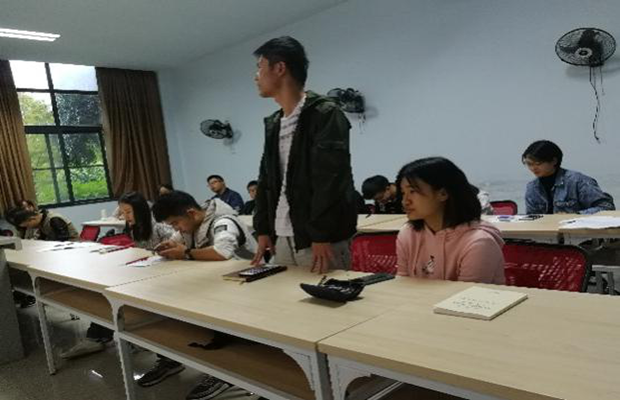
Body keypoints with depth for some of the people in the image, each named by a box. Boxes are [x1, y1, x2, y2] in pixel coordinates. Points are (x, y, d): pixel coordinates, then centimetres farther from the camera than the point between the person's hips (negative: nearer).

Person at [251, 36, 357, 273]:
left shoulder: (325, 114, -9)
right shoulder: (273, 124, 14)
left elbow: (331, 179, -17)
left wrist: (321, 236, -20)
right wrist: (263, 229, 13)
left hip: (320, 239, -7)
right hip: (282, 239, 7)